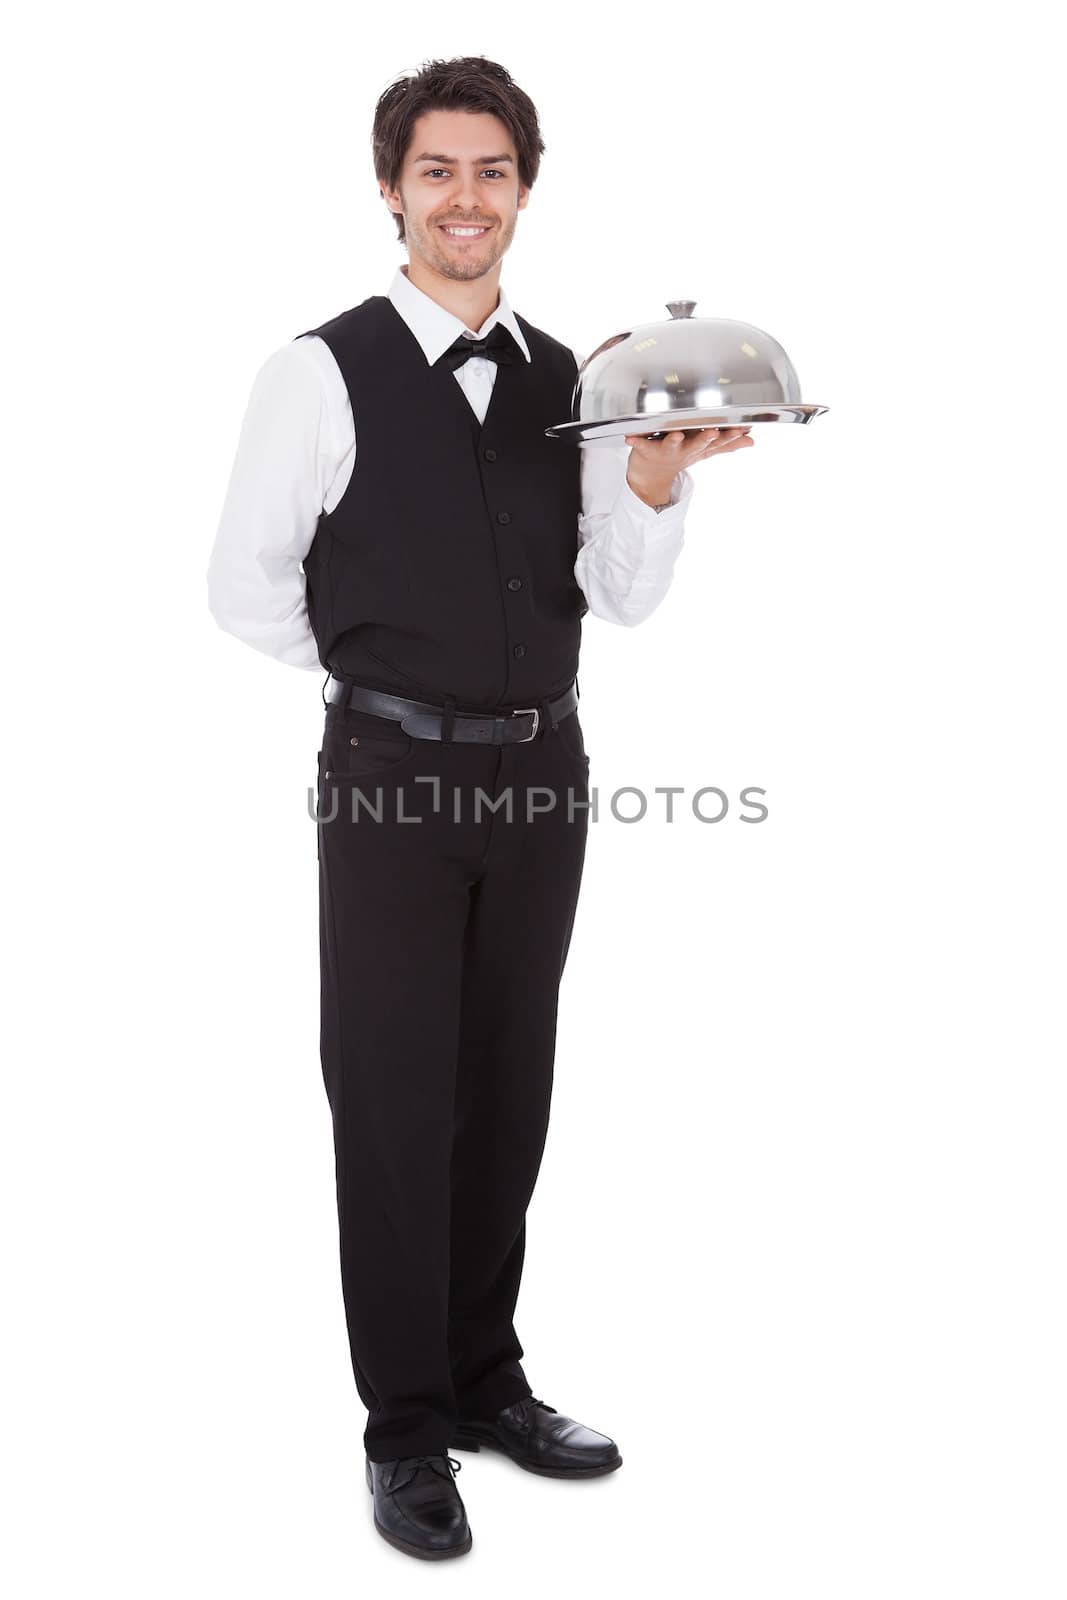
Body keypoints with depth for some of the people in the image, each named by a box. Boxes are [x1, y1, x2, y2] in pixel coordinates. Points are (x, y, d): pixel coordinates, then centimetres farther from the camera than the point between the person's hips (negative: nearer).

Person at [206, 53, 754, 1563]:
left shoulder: (571, 379, 8)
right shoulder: (322, 373, -6)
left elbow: (625, 596, 4)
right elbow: (245, 587, -4)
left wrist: (658, 479, -12)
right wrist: (385, 676, 2)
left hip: (542, 769, 5)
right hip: (396, 775, -4)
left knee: (508, 1093, 14)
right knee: (396, 1099, 2)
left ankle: (485, 1378, 31)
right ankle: (405, 1427, 17)